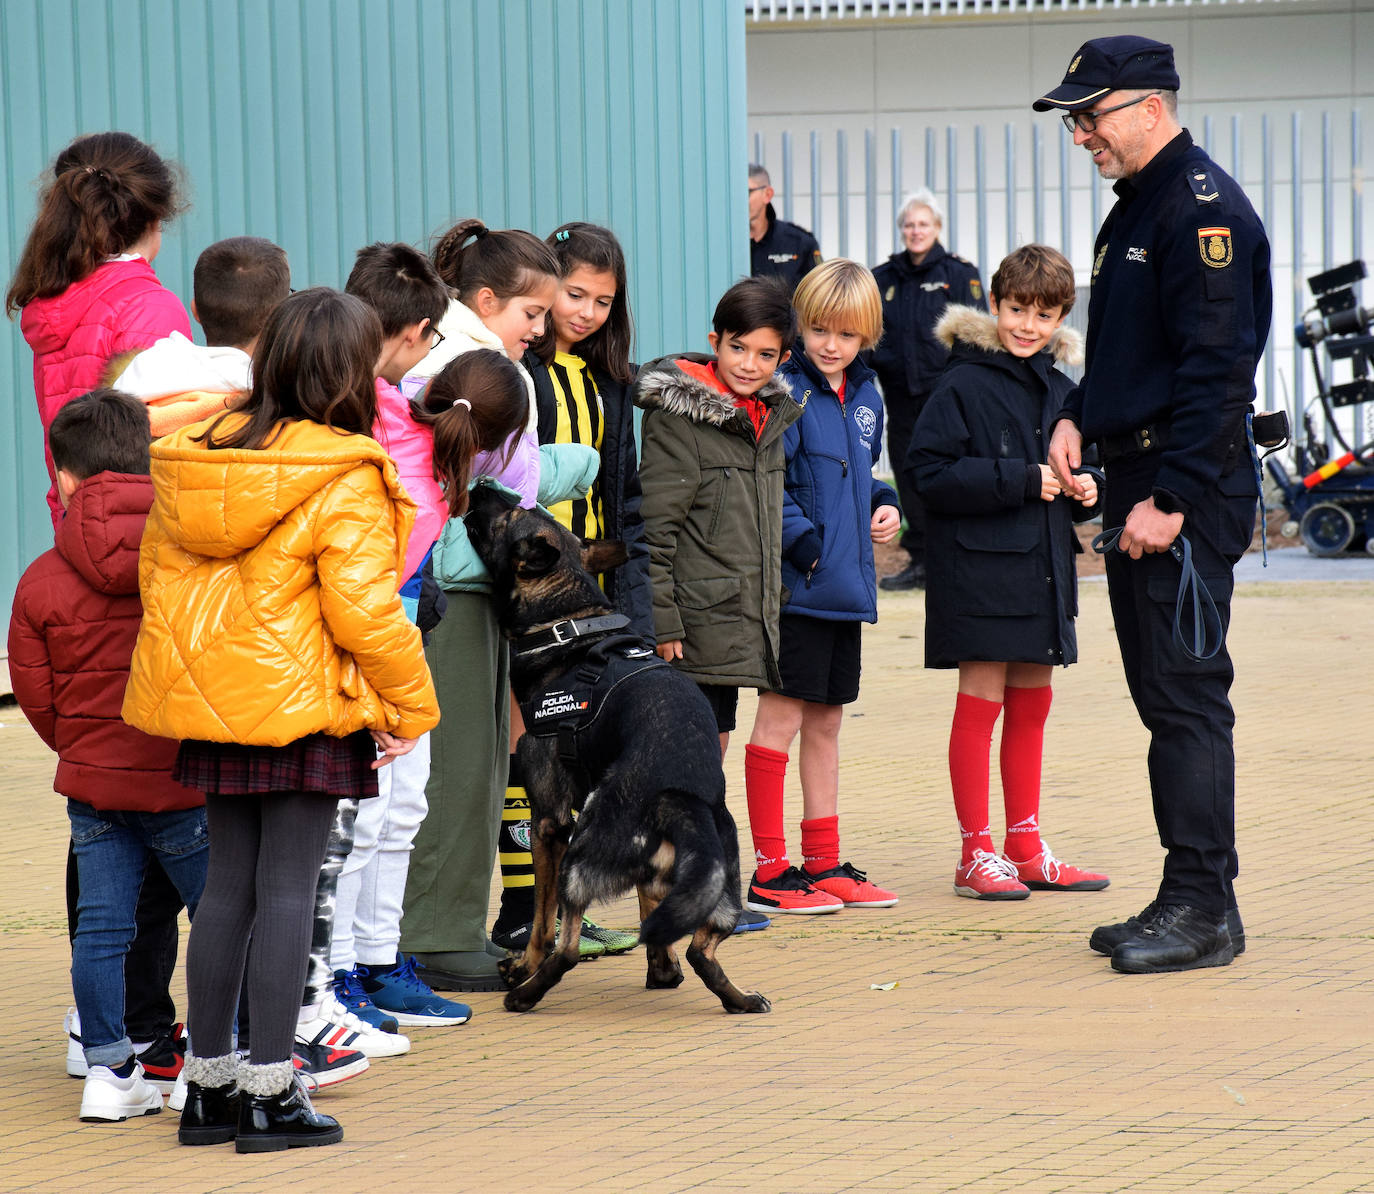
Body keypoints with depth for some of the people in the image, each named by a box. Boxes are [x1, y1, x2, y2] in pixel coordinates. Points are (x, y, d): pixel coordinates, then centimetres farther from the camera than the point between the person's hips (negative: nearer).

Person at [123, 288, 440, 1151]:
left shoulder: (197, 460, 7)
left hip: (216, 707, 6)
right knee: (288, 890, -2)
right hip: (304, 707, -6)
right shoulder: (344, 480, -14)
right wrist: (412, 705, -6)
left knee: (228, 885, 13)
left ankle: (209, 1082, 17)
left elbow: (160, 578, 13)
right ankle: (270, 1091, -1)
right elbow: (363, 609, -18)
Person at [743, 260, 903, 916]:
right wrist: (805, 542, -24)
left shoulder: (865, 395, 13)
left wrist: (883, 505, 8)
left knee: (826, 719, 14)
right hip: (796, 585, -8)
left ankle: (823, 862, 22)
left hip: (847, 585, 8)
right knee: (781, 714, -4)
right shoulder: (785, 391, -11)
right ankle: (770, 871, 0)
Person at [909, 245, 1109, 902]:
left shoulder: (1060, 390, 13)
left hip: (1043, 571, 7)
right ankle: (977, 854, 2)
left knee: (1031, 703, 11)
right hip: (979, 570, -7)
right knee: (980, 702, -4)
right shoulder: (963, 385, -9)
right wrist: (1022, 480, -20)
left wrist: (1084, 493, 1)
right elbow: (932, 473, -17)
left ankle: (1026, 848, 18)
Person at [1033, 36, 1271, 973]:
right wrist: (1078, 416, 10)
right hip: (1138, 484, 10)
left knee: (1187, 696, -9)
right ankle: (1191, 899, 16)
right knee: (1164, 695, 11)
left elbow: (1216, 368, -20)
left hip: (1190, 491, -10)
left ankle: (1203, 910, -8)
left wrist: (1171, 498, -22)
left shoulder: (1204, 208, -13)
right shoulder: (1135, 209, 18)